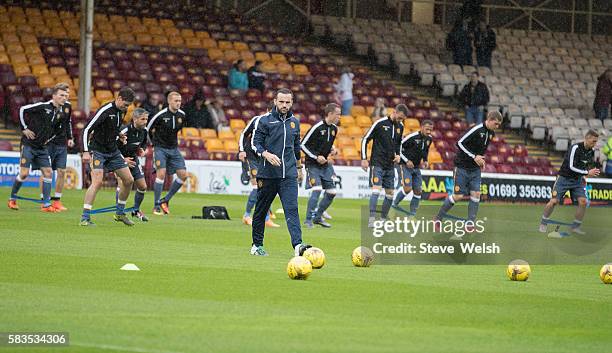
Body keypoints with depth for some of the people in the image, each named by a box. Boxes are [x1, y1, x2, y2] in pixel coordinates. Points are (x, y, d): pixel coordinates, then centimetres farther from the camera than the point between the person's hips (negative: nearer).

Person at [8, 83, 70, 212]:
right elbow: (22, 109, -12)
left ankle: (46, 204, 1)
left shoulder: (61, 113, 4)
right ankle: (12, 199, 11)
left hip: (42, 147, 6)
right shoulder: (43, 106, -16)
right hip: (28, 144, -6)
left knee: (47, 172, -3)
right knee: (24, 173, -9)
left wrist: (48, 138, 11)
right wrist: (24, 128, -10)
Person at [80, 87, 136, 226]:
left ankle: (120, 213, 22)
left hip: (113, 151, 8)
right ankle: (85, 218, -19)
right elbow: (86, 130, -21)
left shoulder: (121, 111, 4)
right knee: (97, 182, -21)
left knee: (128, 180, 6)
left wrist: (119, 135, 6)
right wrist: (86, 151, -27)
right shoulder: (105, 111, -21)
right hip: (98, 150, -8)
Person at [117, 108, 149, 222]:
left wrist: (142, 150, -4)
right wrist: (123, 159, -25)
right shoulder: (124, 131, -27)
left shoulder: (144, 131, -5)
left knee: (143, 187, 5)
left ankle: (136, 210, 25)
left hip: (133, 160, 7)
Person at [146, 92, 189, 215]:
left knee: (183, 175, -4)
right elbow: (148, 129, -2)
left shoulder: (182, 115, 0)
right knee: (161, 173, -19)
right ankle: (156, 206, -11)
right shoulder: (161, 115, -16)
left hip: (174, 149, 6)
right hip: (160, 148, -6)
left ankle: (165, 200, 11)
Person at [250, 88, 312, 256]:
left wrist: (299, 168, 29)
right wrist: (266, 154, -22)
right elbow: (255, 142, -4)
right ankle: (257, 245, 23)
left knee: (292, 209, -13)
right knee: (261, 210, 9)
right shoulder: (264, 120, -2)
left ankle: (298, 245, -26)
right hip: (267, 173, -2)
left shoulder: (294, 122, 12)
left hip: (289, 175, 2)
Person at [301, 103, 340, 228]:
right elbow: (303, 145, -13)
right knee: (317, 190, -19)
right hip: (313, 165, -8)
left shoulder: (334, 128, 5)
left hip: (325, 164, 8)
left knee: (332, 192, 5)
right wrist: (316, 157, -19)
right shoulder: (317, 127, -17)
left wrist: (332, 150, 1)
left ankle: (318, 217, 20)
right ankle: (308, 220, -10)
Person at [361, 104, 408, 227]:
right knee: (376, 190, -17)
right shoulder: (380, 123, -12)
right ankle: (371, 219, -19)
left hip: (390, 165, 6)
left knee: (390, 193, 6)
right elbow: (365, 139, -7)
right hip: (377, 163, -6)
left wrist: (397, 154, 5)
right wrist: (364, 159, -11)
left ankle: (383, 219, 18)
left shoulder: (400, 126, 6)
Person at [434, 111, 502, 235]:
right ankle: (438, 218, 12)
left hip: (475, 169, 7)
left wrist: (481, 159, 7)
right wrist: (474, 157, -23)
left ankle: (470, 224, 1)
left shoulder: (491, 133, 4)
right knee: (458, 196, -5)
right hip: (462, 167, -7)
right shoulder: (476, 130, -21)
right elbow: (460, 143, -22)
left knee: (476, 194, -5)